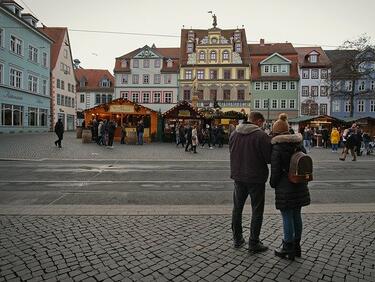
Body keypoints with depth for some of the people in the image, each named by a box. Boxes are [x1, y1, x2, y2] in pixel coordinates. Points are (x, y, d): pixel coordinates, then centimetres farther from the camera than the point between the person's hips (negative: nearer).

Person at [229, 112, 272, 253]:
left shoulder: (234, 134, 0)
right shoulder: (261, 135, -17)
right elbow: (269, 158, -14)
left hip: (238, 177, 5)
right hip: (256, 178, -5)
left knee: (237, 208, 18)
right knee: (257, 211, 10)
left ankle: (237, 239, 30)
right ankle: (254, 243, 17)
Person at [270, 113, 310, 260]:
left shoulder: (277, 148, -14)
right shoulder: (299, 144, 8)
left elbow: (275, 170, -14)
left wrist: (273, 183, 3)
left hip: (285, 188, -7)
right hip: (299, 186, 8)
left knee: (287, 217, 3)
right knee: (296, 215, 16)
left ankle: (288, 249, 15)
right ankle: (296, 246, 29)